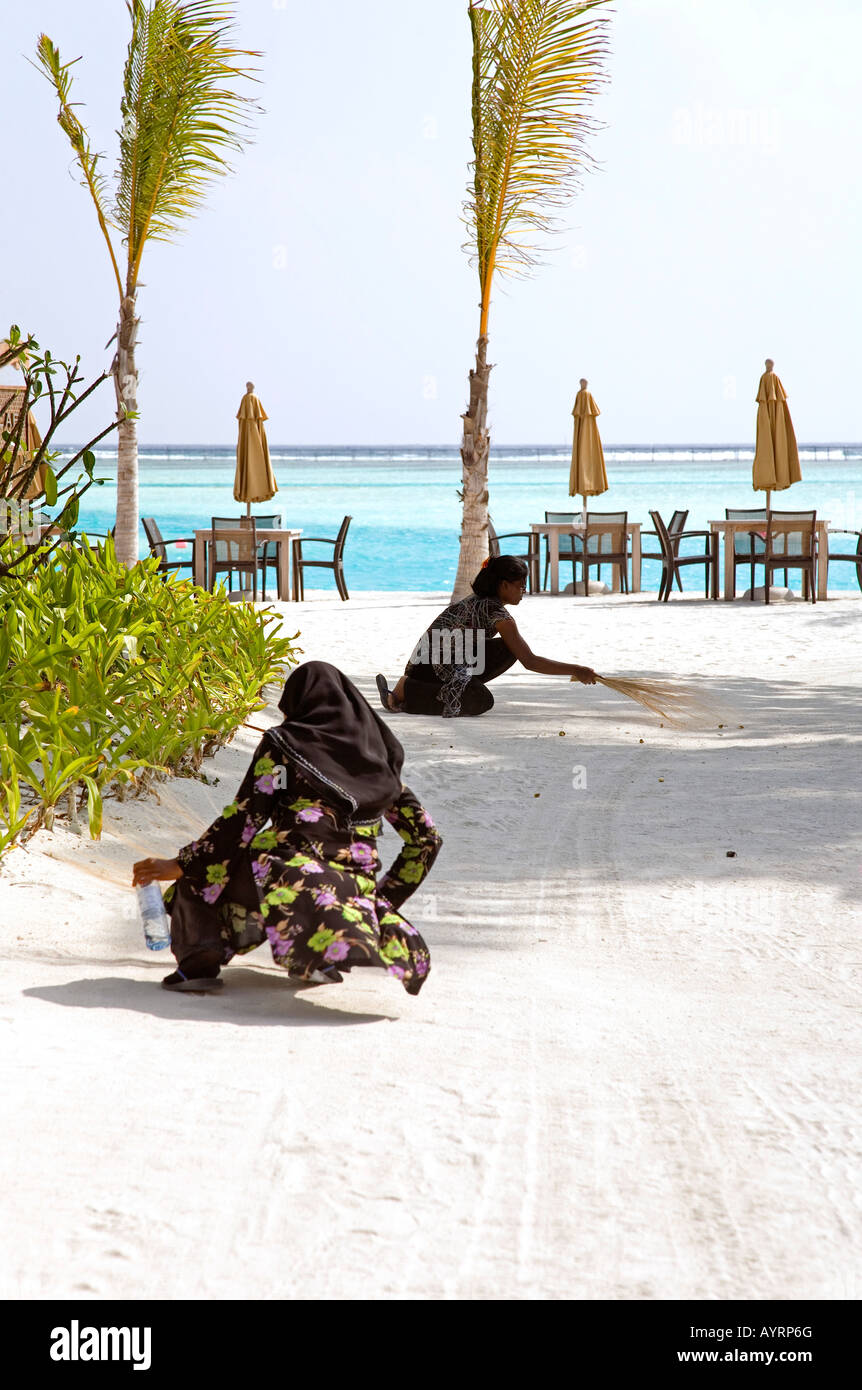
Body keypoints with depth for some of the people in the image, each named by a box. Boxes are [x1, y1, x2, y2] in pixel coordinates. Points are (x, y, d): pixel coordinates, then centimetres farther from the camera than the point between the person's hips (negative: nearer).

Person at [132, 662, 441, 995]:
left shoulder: (283, 742, 8)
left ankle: (199, 962, -7)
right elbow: (426, 836, 22)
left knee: (197, 879, 20)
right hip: (358, 889, 4)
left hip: (291, 876, -4)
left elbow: (242, 820, 0)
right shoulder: (381, 760, 22)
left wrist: (181, 865, 8)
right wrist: (384, 898, 31)